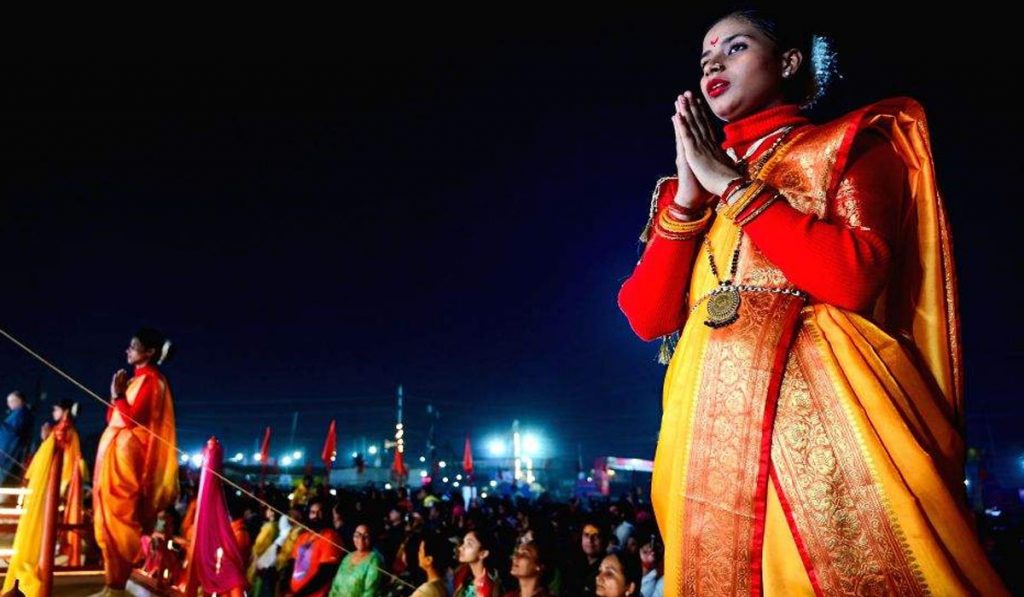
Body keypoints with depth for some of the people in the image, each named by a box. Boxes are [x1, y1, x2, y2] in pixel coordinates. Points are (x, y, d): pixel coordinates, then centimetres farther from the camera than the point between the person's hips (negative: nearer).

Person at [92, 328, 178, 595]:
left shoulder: (151, 380, -11)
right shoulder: (137, 378, 17)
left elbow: (133, 420, -19)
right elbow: (113, 417, 18)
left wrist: (117, 395, -11)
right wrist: (116, 395, 7)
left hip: (125, 451, -10)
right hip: (114, 448, 10)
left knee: (117, 514, -10)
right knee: (109, 514, 12)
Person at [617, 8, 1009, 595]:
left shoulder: (847, 146, 8)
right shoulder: (691, 191, 20)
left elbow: (855, 278, -11)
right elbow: (647, 316, 8)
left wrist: (732, 187, -5)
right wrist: (689, 194, 0)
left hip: (819, 409, -4)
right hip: (712, 425, 5)